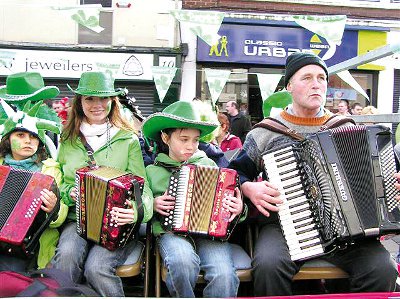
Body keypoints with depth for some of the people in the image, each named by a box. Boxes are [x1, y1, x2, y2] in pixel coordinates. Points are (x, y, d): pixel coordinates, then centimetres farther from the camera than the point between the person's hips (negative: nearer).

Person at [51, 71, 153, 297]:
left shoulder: (128, 140, 2)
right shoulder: (68, 141, 11)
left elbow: (142, 186, -3)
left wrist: (139, 210, -25)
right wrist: (69, 193, -6)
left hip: (118, 225, -2)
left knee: (96, 267, -28)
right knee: (67, 255, -30)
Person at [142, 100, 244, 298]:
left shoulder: (208, 164, 14)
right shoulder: (152, 171, 13)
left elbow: (224, 198, 16)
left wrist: (238, 208, -5)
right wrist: (153, 205, -2)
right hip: (171, 232, 0)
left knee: (224, 276, -30)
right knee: (183, 262, -35)